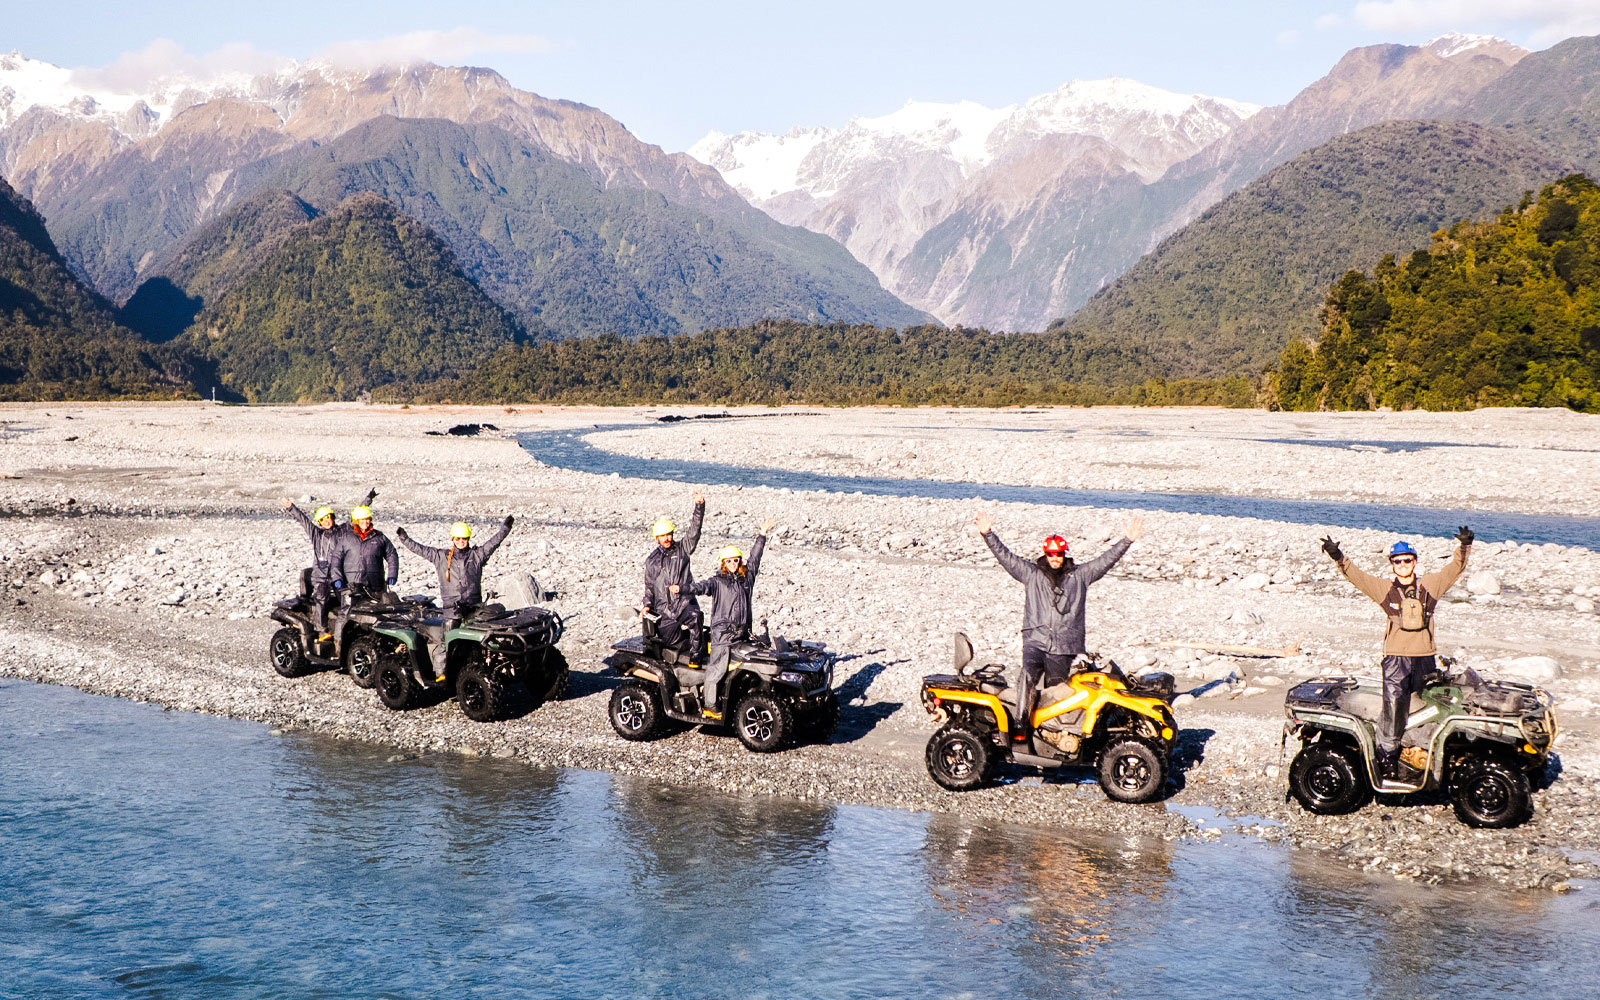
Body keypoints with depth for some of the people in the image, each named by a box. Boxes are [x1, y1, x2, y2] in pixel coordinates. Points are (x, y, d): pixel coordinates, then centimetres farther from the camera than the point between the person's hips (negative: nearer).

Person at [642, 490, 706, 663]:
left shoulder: (682, 549, 7)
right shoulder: (651, 560, 14)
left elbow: (694, 530, -6)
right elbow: (649, 585, 22)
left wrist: (699, 506, -19)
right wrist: (647, 604, 8)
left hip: (685, 602, -2)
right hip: (663, 608, 2)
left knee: (695, 617, -34)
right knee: (670, 640, -10)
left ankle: (695, 655, -22)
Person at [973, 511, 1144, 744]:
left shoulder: (1079, 575, 14)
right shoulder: (1031, 574, 12)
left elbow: (1106, 560, 11)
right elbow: (1005, 556, 7)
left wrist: (1127, 540, 3)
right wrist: (988, 534, -3)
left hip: (1064, 646, 1)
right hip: (1035, 641, -1)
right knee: (1028, 676, -25)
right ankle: (1022, 725, -26)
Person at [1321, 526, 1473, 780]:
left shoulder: (1431, 585, 11)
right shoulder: (1384, 588, 8)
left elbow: (1455, 567, 9)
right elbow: (1356, 575, 2)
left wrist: (1464, 546, -7)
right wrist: (1338, 557, -12)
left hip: (1426, 657, 2)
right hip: (1396, 657, -2)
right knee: (1394, 703, -16)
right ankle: (1387, 753, -9)